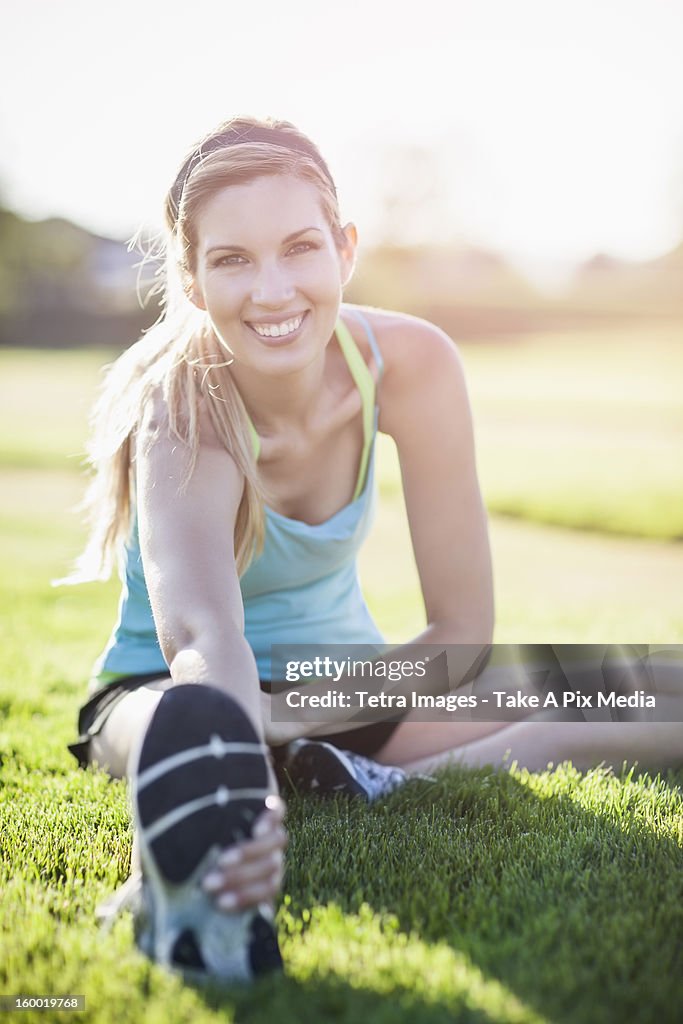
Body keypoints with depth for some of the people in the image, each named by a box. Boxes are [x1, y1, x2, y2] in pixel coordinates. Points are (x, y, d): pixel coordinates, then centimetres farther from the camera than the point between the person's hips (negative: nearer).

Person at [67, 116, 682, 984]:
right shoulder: (183, 422, -28)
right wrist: (245, 767, -70)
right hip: (156, 689, -3)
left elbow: (462, 626, -13)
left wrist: (287, 717, -22)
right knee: (198, 723, -43)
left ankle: (376, 792, -31)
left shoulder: (409, 365, -19)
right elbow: (203, 638, -49)